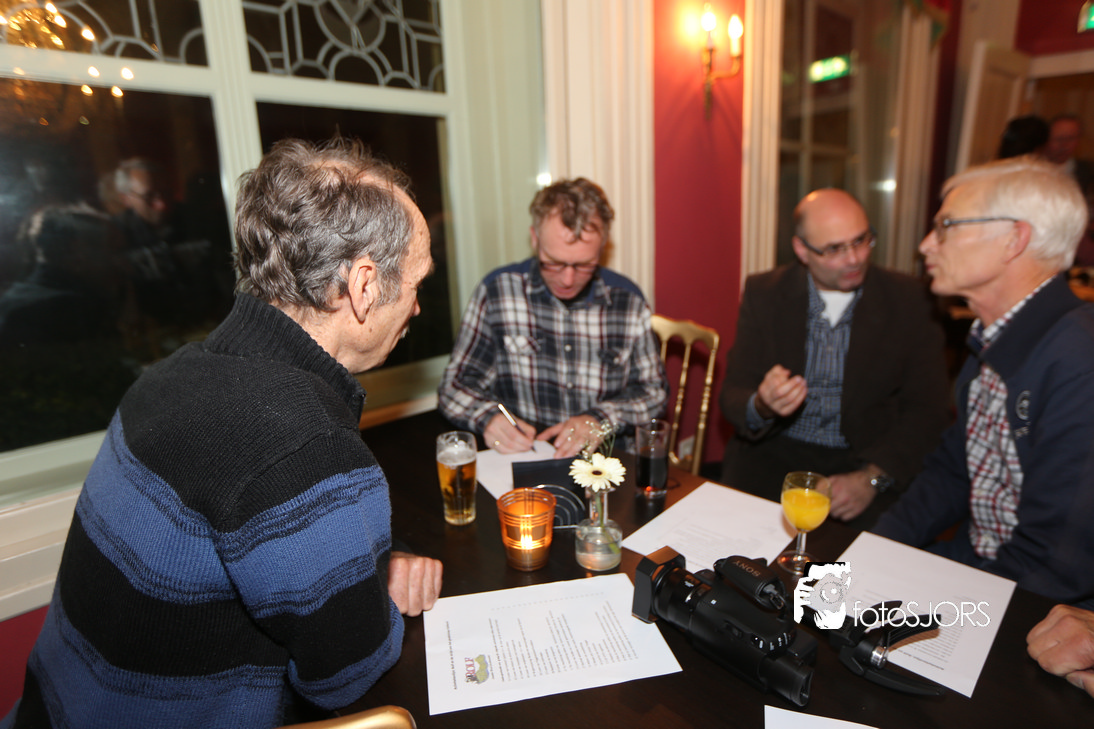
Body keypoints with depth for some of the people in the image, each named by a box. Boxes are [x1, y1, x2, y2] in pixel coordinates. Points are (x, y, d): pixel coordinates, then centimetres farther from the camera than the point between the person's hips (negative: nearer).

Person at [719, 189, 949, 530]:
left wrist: (871, 478, -18)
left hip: (866, 460, 0)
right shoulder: (764, 293, 1)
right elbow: (732, 396, -2)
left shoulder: (907, 299, 0)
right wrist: (762, 406, -27)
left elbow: (926, 409, -2)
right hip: (773, 453, 1)